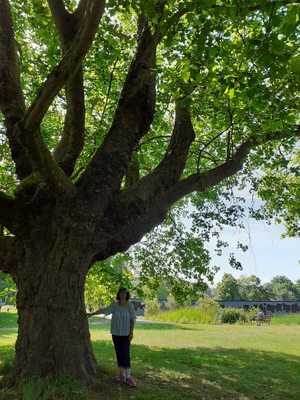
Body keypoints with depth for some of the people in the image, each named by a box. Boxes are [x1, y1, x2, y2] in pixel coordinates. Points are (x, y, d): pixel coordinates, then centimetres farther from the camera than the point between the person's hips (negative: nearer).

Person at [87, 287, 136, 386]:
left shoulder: (130, 306, -10)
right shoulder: (114, 305, -5)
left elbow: (132, 320, -7)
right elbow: (104, 310, 2)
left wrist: (131, 332, -9)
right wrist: (93, 313, 4)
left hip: (125, 334, -3)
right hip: (115, 333, 3)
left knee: (126, 354, -7)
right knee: (119, 354, 9)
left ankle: (128, 377, -3)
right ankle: (122, 374, 20)